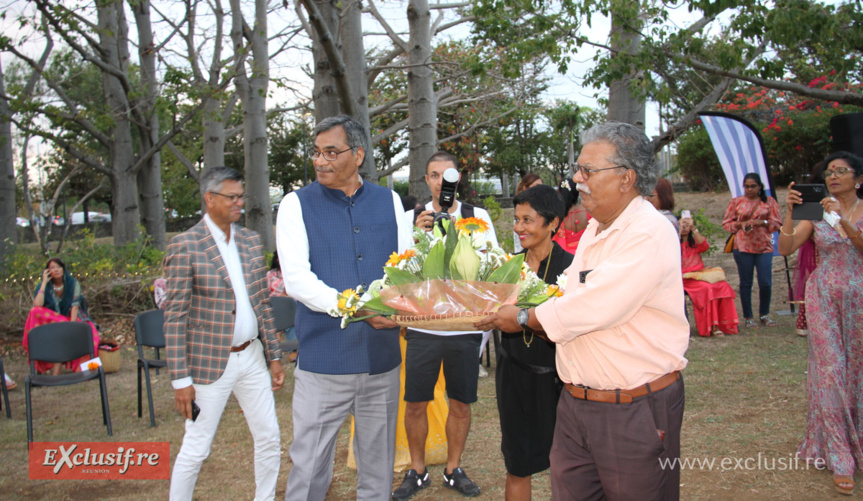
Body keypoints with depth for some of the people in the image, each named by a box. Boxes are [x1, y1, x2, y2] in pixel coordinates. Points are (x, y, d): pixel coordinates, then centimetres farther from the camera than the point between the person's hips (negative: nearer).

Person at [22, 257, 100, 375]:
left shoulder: (73, 284, 0)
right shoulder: (43, 286, 0)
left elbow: (75, 306, -10)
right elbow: (37, 306, -19)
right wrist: (44, 283, -15)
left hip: (71, 318, -1)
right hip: (49, 321, 1)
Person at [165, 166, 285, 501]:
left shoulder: (251, 241, 6)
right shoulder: (185, 246, -11)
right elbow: (175, 317, -12)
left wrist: (274, 356, 9)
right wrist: (180, 379, -13)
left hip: (251, 357, 6)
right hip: (210, 361, -6)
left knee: (269, 439, 13)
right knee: (195, 449, 5)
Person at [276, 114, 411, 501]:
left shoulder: (389, 201, 7)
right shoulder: (297, 204, -1)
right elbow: (296, 279, -12)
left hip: (382, 357, 3)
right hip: (324, 358, -3)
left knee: (378, 464, 15)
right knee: (309, 467, 4)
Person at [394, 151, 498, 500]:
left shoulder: (478, 216, 3)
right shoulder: (411, 218, 4)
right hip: (423, 324, 0)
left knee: (461, 402, 11)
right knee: (416, 403, 6)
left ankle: (454, 470, 29)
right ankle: (417, 471, 25)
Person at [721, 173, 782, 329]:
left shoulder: (769, 201, 9)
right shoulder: (736, 202, 9)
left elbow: (777, 223, 6)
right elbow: (726, 223, 9)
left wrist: (762, 222, -12)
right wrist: (740, 224, -10)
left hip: (764, 247, 1)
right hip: (743, 247, 0)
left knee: (766, 283, -2)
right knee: (746, 283, 3)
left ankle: (764, 314, 20)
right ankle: (748, 317, 13)